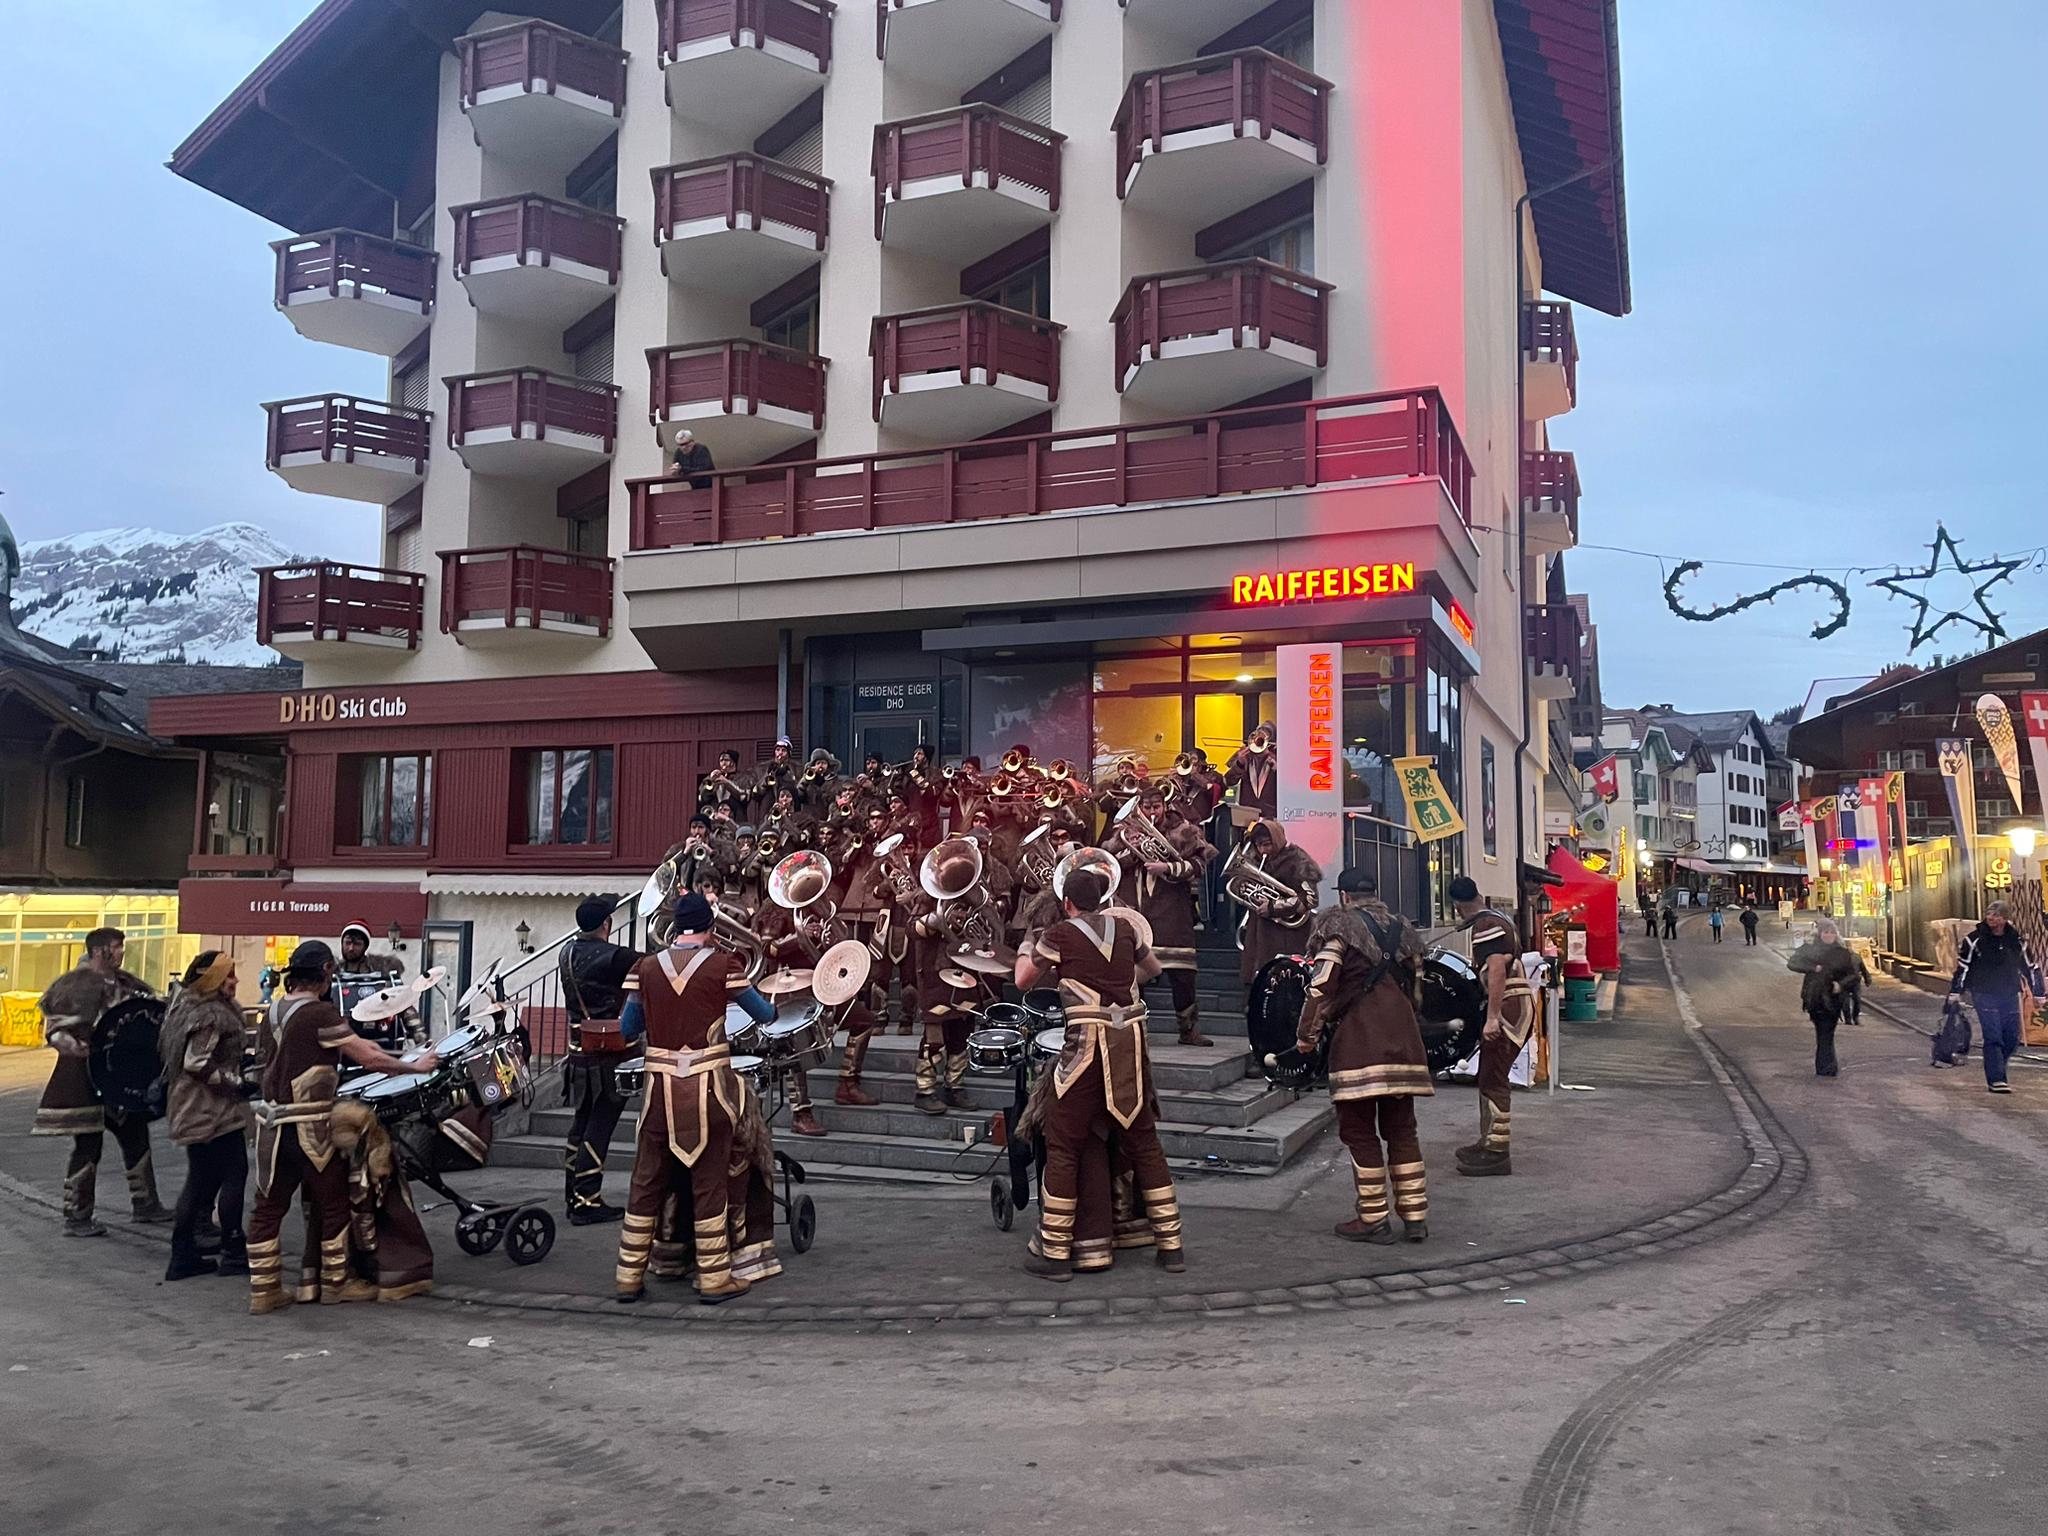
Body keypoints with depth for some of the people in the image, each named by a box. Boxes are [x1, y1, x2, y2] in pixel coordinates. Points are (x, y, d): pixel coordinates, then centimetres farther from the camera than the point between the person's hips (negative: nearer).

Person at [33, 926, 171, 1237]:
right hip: (84, 1075, -8)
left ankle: (145, 1205, 26)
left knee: (136, 1135, 14)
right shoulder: (75, 984, -12)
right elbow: (54, 1028, -14)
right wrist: (72, 1045, -31)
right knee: (88, 1145, -3)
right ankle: (77, 1218, 10)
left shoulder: (125, 983, 8)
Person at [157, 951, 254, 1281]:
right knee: (234, 1174, -2)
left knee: (199, 1180, 14)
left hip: (194, 1110, 10)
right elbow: (197, 1063, -25)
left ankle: (183, 1256, 18)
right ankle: (233, 1252, 3)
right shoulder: (210, 1016, -19)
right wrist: (236, 1082, -18)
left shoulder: (186, 1005, 12)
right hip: (213, 1110, -10)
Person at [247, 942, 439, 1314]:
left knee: (270, 1206, 10)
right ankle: (335, 1282, 17)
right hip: (309, 1126, -8)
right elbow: (368, 1058, -16)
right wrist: (414, 1067, -5)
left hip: (273, 1123, 8)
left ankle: (263, 1289, 15)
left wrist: (362, 1045, 22)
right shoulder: (320, 1013, -16)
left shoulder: (277, 1010, 8)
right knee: (333, 1203, 7)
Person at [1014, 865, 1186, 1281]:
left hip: (1088, 1042, -4)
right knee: (1144, 1141, 13)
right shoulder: (1123, 927, 11)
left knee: (1063, 1146, 3)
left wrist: (1025, 952, 28)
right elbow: (1152, 969, 28)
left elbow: (1023, 982, 9)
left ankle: (1055, 1252, 6)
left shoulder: (1059, 935, -2)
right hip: (1131, 1040, 5)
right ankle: (1170, 1245, 17)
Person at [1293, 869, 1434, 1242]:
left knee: (1359, 1130, 2)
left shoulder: (1339, 925, -1)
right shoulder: (1403, 929, 17)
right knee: (1401, 1128, 13)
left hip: (1358, 1041, -6)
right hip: (1403, 1038, 6)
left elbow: (1322, 985, -9)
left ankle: (1373, 1219, 5)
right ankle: (1415, 1217, 14)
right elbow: (1415, 986, 19)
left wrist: (1307, 1034, 0)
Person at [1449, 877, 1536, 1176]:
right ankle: (1488, 1142, 26)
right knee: (1490, 1077, 17)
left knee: (1493, 1080, -8)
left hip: (1509, 1006, -10)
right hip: (1516, 1005, 10)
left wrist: (1492, 1017, -25)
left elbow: (1497, 970, -23)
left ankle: (1497, 1153, -7)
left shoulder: (1485, 925, -14)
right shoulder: (1499, 919, 17)